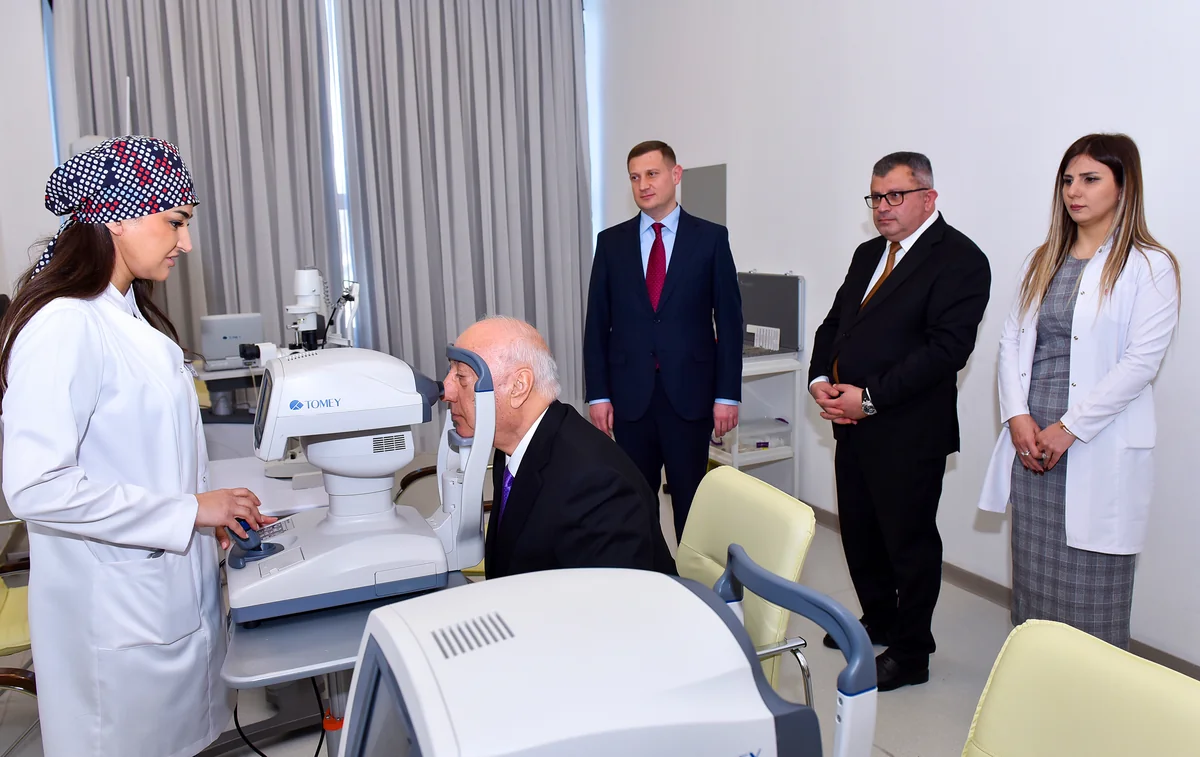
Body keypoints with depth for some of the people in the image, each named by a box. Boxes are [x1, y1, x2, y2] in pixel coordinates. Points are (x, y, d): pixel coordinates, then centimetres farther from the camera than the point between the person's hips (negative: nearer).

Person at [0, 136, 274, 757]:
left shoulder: (130, 315, 9)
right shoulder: (65, 326, -21)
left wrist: (216, 514, 4)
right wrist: (188, 511, -22)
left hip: (174, 590, 8)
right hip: (116, 615, -8)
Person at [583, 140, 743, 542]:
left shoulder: (711, 237, 1)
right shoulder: (611, 242, 6)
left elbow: (729, 319, 0)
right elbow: (597, 323, 5)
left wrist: (727, 394, -5)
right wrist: (597, 394, 0)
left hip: (689, 392, -2)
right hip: (630, 393, 2)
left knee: (691, 498, 7)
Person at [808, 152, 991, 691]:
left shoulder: (959, 259, -10)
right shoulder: (868, 254, 15)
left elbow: (946, 348, -19)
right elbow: (833, 323, 17)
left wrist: (869, 397, -20)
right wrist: (820, 379, -2)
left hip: (908, 430, -8)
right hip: (853, 424, 8)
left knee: (910, 542, 6)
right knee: (859, 532, 18)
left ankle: (910, 654, 23)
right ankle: (878, 621, 40)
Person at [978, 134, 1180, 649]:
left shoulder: (1149, 267, -4)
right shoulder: (1043, 260, 13)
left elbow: (1141, 361, -12)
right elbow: (1012, 340, 8)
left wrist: (1070, 428, -14)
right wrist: (1017, 416, -5)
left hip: (1099, 448, -5)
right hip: (1031, 442, 5)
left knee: (1091, 583, 2)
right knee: (1033, 577, 13)